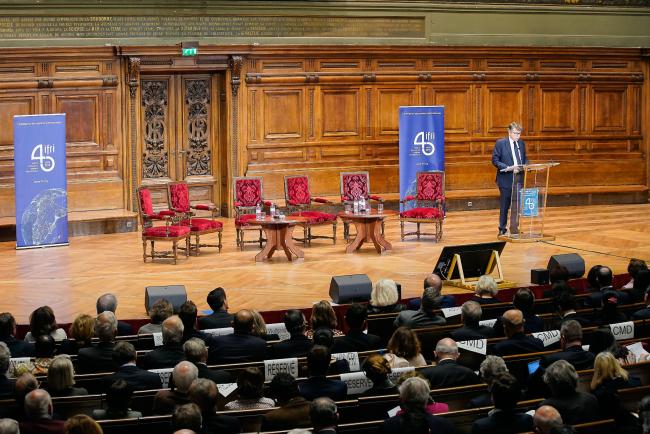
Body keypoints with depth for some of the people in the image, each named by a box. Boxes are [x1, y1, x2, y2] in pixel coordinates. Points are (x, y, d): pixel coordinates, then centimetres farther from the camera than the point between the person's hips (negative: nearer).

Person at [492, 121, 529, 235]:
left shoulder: (521, 143, 11)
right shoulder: (500, 143, -5)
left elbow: (524, 158, 19)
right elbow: (495, 160, -8)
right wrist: (507, 167, -22)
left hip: (519, 178, 4)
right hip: (506, 178, -4)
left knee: (517, 204, -2)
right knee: (504, 205, 6)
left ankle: (514, 228, 7)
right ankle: (502, 229, 17)